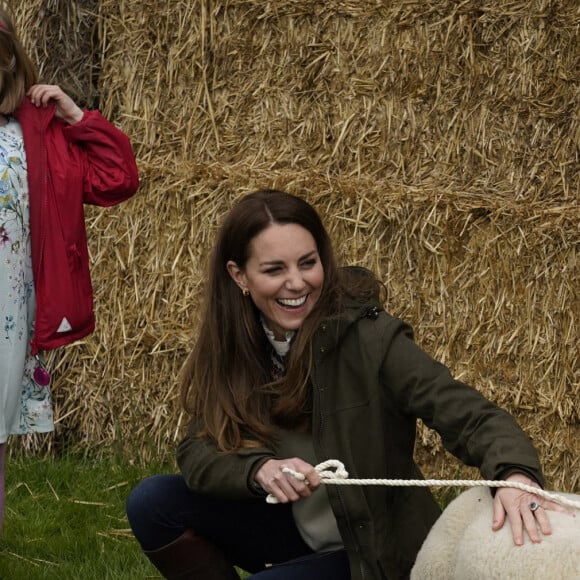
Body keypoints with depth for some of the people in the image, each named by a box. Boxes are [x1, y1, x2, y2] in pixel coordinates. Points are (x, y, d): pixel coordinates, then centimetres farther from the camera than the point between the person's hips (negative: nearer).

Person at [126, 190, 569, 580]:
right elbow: (196, 453, -10)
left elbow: (471, 415, -29)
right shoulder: (234, 348, -6)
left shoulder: (370, 339, -22)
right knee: (154, 502, -10)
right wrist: (259, 470, -32)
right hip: (294, 532, 5)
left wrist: (516, 475, -50)